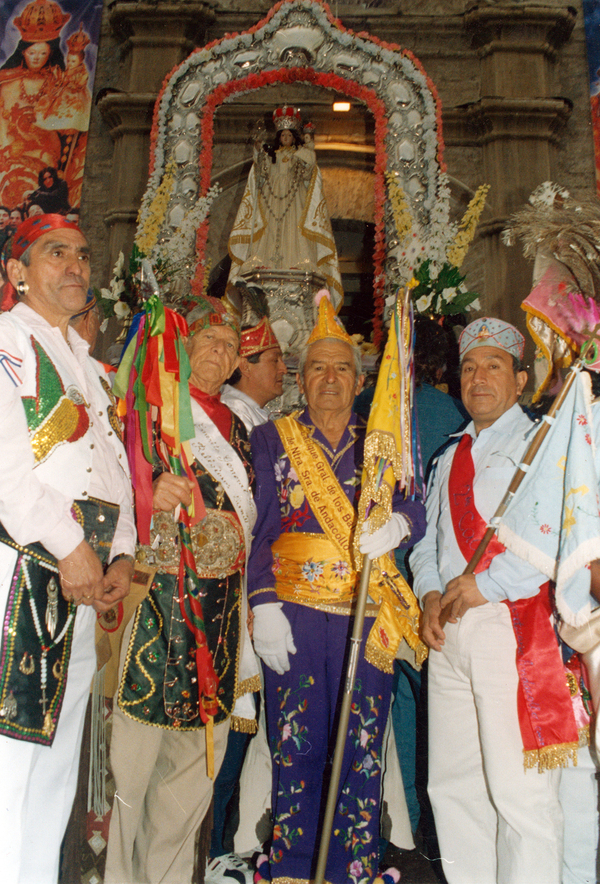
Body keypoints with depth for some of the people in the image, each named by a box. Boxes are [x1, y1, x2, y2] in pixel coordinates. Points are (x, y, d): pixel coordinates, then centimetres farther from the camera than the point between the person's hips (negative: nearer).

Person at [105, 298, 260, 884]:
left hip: (219, 604, 6)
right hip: (157, 594, -6)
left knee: (200, 746, 12)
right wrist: (150, 494, -25)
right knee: (135, 748, -4)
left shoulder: (234, 428, 20)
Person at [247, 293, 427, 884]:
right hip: (294, 613, -1)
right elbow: (259, 527, 2)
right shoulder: (270, 440, 9)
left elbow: (415, 508, 2)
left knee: (361, 748, 4)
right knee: (295, 745, 3)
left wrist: (397, 524, -22)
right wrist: (264, 605, -8)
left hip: (366, 619, 1)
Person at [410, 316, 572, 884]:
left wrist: (488, 583, -15)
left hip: (516, 629, -6)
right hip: (449, 630, 6)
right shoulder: (449, 459, 22)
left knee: (520, 794, -4)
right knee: (453, 787, 12)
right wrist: (429, 592, 5)